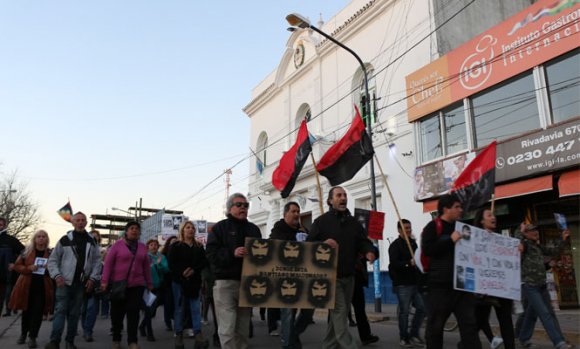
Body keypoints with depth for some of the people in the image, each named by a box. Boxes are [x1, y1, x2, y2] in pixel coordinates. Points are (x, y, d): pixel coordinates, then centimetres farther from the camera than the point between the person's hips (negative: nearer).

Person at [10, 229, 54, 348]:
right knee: (26, 311, 13)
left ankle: (32, 337, 6)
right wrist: (28, 268, -15)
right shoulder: (27, 251, 2)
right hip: (27, 286, 1)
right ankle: (23, 334, 33)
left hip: (43, 287, -1)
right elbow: (17, 266, 3)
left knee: (37, 312, -2)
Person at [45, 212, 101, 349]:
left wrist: (93, 278, -2)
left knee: (75, 313, 8)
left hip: (81, 283, 3)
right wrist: (56, 275, -12)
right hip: (65, 281, -3)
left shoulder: (91, 241, 7)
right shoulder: (65, 240, -1)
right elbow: (53, 259, 1)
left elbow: (97, 261, 8)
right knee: (60, 310, -8)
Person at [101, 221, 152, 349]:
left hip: (137, 284, 2)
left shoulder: (142, 247, 8)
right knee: (117, 312, 8)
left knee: (133, 312, -3)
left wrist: (149, 284, 12)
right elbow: (108, 263, -6)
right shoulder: (118, 244, -2)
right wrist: (104, 281, -14)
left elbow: (146, 267, 12)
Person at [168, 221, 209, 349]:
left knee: (196, 308, -3)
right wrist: (182, 272, -19)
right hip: (179, 281, -2)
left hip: (195, 281, 2)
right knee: (179, 309, 1)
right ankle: (178, 336, 8)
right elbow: (172, 263, -5)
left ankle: (198, 335, -5)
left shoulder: (199, 246, 14)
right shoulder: (176, 246, 5)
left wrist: (194, 270, -13)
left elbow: (204, 262, 4)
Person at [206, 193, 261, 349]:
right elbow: (211, 253, -8)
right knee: (227, 329, -8)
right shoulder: (220, 227, 2)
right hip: (226, 282, -4)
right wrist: (232, 253, -21)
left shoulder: (254, 229, 17)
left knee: (243, 328, 11)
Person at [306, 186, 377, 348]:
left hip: (348, 276, 6)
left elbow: (364, 242, 5)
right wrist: (323, 243, -25)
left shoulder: (354, 222, 13)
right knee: (339, 311, -13)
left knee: (340, 313, 13)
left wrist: (369, 252, -18)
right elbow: (309, 244, -5)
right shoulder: (321, 221, -2)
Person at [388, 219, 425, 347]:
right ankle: (404, 338, 11)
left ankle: (414, 334, 21)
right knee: (404, 311, -2)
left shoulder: (413, 243, 16)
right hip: (402, 284, -7)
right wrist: (409, 263, -30)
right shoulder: (395, 245, -8)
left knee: (422, 308, 6)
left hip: (415, 282, 7)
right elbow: (394, 263, -20)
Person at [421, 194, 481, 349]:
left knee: (469, 324, 4)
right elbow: (427, 249, -19)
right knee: (435, 325, 5)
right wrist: (451, 240, -21)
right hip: (440, 285, -6)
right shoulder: (433, 227, -5)